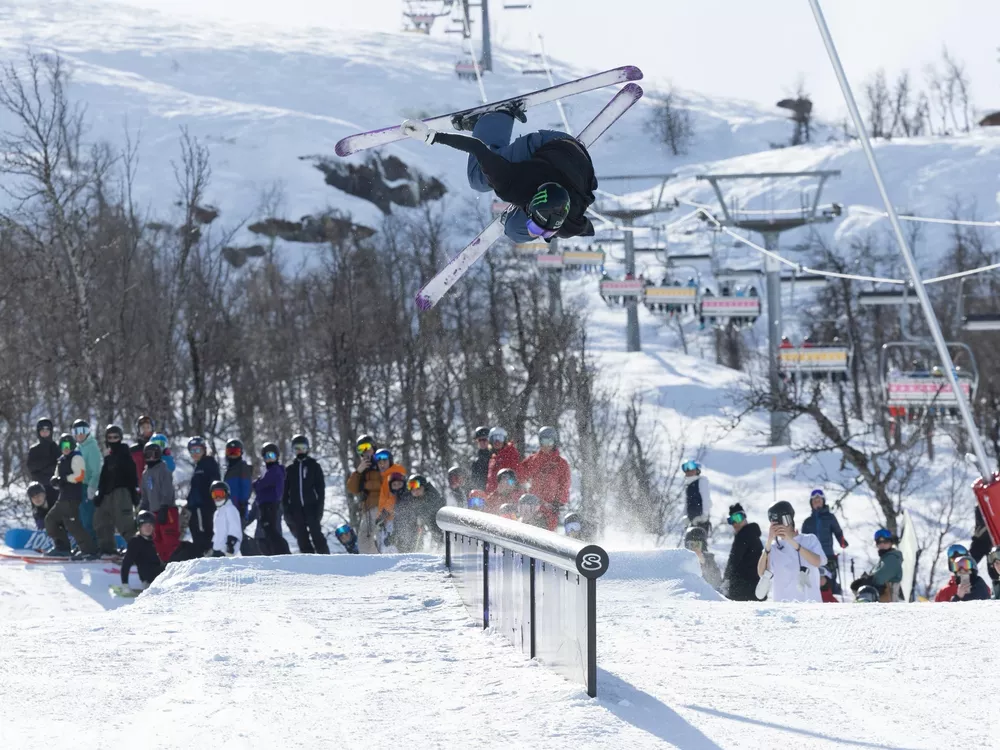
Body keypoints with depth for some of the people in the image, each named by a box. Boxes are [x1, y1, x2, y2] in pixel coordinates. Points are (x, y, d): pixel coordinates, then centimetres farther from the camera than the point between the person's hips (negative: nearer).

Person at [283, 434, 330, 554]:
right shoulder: (289, 469, 14)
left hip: (311, 505, -3)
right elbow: (285, 490, 14)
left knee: (316, 533, -12)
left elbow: (321, 487, 3)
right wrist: (286, 510, 6)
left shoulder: (314, 466, 7)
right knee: (301, 537, -1)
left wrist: (320, 507, -7)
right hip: (296, 507, 3)